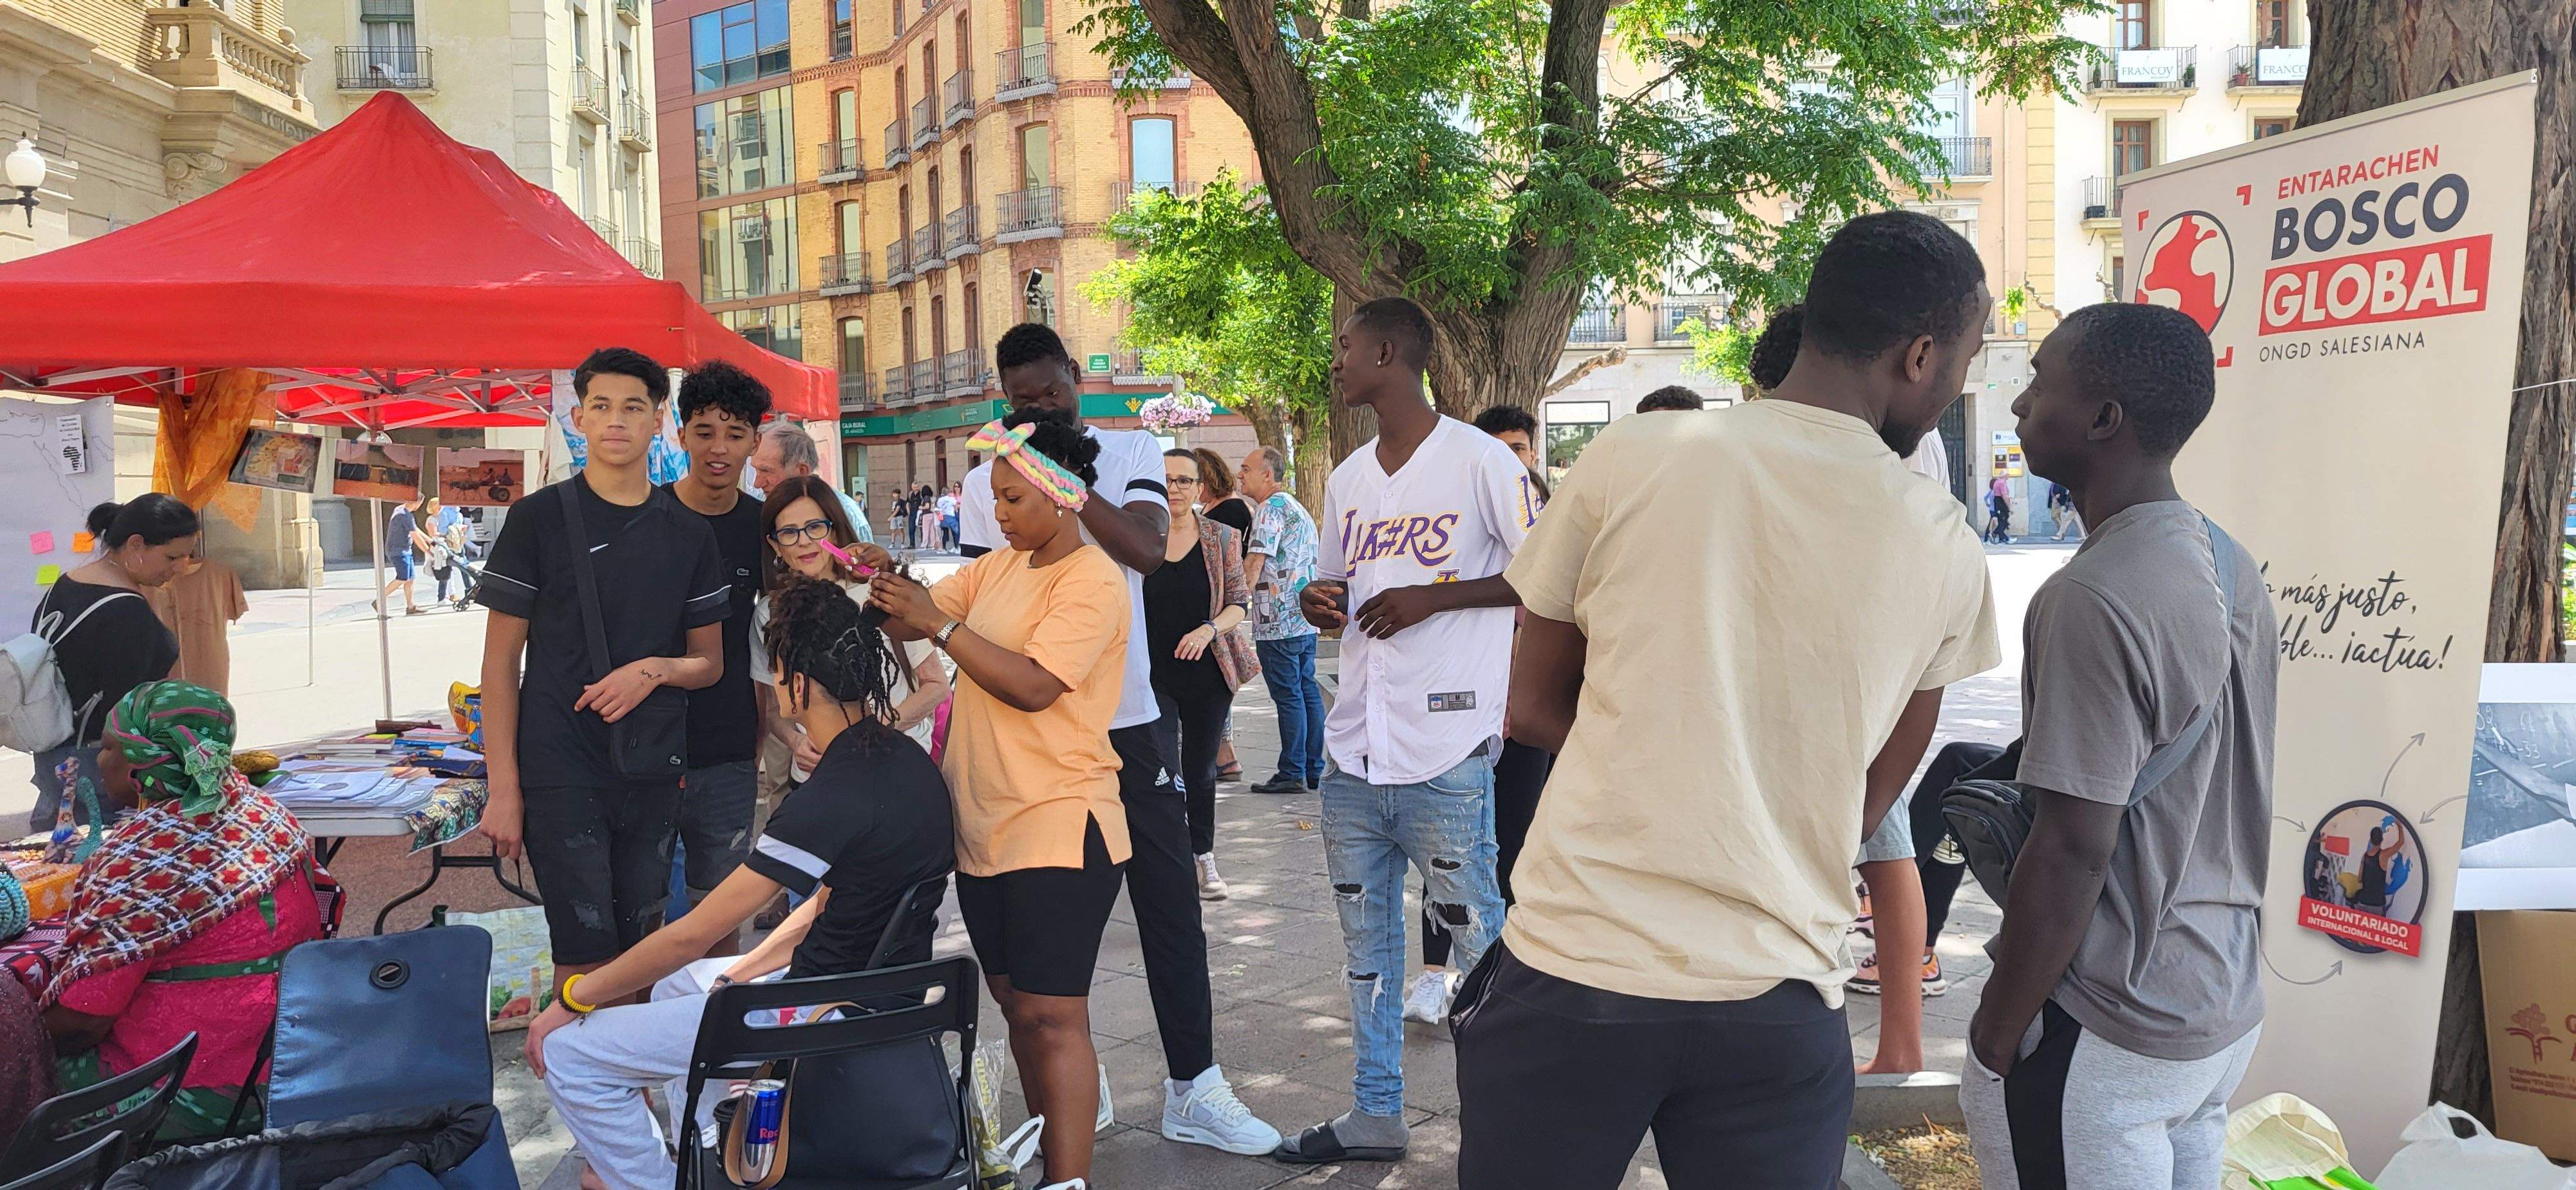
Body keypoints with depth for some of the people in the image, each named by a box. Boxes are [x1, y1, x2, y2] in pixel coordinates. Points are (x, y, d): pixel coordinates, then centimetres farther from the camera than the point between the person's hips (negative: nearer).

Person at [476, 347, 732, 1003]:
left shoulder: (688, 531, 8)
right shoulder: (540, 518, -1)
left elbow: (710, 663, 14)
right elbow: (500, 661, -1)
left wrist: (654, 669, -10)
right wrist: (504, 787, -8)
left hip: (655, 774, 4)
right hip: (561, 770, -4)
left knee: (639, 954, 11)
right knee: (586, 960, -5)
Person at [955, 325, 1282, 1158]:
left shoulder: (1132, 453, 0)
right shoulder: (987, 481, 3)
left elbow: (1148, 549, -18)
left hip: (1126, 719, 0)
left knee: (1169, 900, 2)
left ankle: (1192, 1089, 11)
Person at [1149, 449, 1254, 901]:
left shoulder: (1221, 538, 3)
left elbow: (1238, 602, 2)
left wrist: (1209, 630, -16)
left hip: (1207, 675, 1)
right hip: (1153, 675, -1)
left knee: (1201, 770, 13)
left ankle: (1204, 859, 28)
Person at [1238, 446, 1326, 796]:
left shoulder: (1271, 507, -10)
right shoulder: (1298, 508, 20)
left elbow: (1255, 561, -16)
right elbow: (1318, 558, 23)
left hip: (1278, 621, -9)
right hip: (1306, 618, 9)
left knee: (1288, 695, -6)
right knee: (1308, 692, 10)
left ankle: (1292, 774, -3)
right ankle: (1314, 771, 14)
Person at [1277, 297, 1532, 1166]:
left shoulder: (1479, 461, -7)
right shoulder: (1347, 479, 15)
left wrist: (1432, 596, -14)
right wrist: (1320, 603, 1)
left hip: (1445, 757, -7)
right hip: (1354, 750, 7)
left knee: (1480, 934, 0)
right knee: (1366, 940, 14)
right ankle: (1375, 1113, 26)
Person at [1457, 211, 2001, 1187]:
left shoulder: (1627, 457, -6)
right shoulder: (1947, 552, -1)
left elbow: (1533, 710, 3)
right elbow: (1866, 806, 8)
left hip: (1571, 969, 0)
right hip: (1778, 999, 1)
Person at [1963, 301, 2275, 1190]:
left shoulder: (2094, 601, -23)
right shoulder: (2230, 568, 5)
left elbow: (2073, 852, -23)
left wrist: (1995, 1037, -13)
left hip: (2106, 1033, -8)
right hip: (2224, 1009, 8)